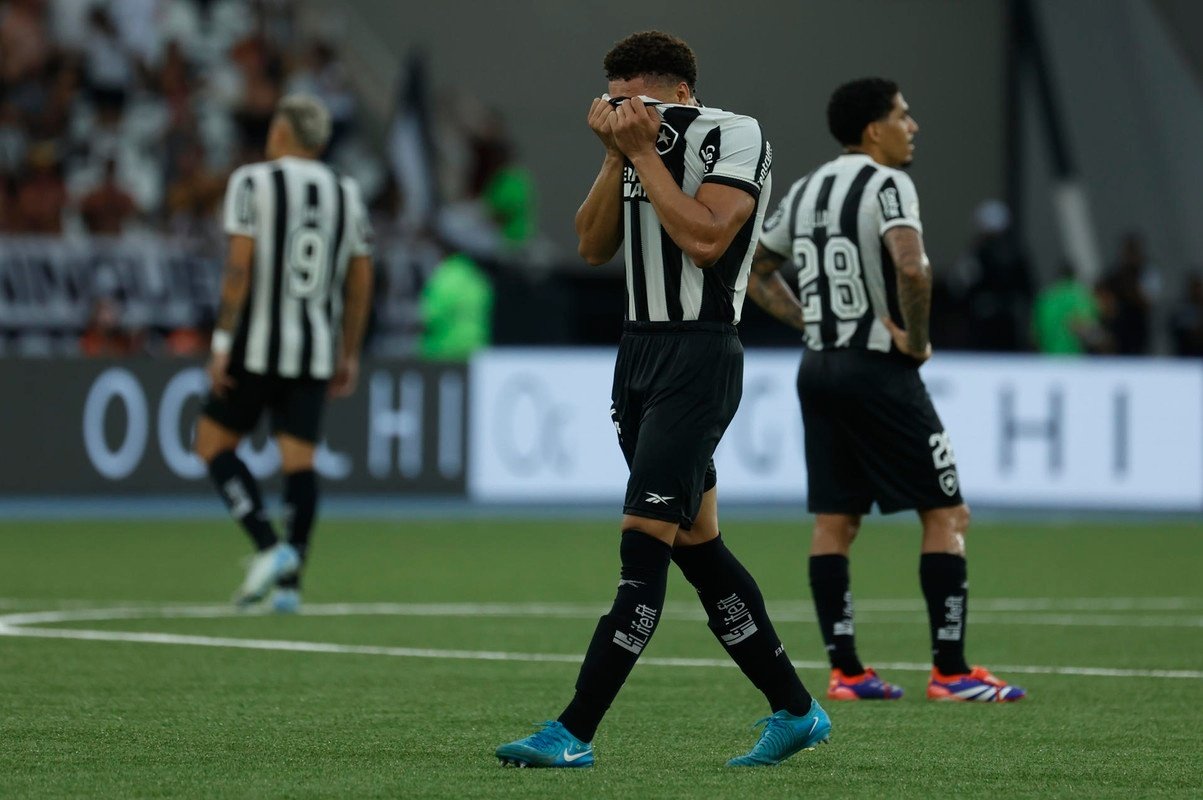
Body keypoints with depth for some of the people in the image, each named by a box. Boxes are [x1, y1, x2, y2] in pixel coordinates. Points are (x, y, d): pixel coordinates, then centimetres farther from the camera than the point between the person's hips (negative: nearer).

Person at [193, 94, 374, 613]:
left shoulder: (253, 183, -3)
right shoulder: (347, 195, 11)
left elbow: (239, 265, -11)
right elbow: (360, 283, 12)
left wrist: (222, 341, -8)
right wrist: (349, 357, 18)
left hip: (257, 343, -4)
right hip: (316, 351, 4)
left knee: (214, 443, 7)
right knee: (299, 460, 3)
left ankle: (268, 547, -9)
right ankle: (290, 580, -3)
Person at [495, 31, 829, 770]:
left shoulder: (734, 137, -10)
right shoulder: (641, 144, 12)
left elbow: (705, 240, -21)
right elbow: (595, 247, 7)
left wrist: (644, 153, -15)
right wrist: (616, 157, -4)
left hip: (698, 356, -9)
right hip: (640, 350, 9)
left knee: (644, 543, -11)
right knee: (696, 544, 11)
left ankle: (574, 734, -14)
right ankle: (795, 712, 20)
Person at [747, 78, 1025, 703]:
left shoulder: (807, 190, 12)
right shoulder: (886, 184, -12)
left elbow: (753, 271, 20)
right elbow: (911, 268, -28)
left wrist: (809, 322, 15)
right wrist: (917, 339, -14)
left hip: (819, 369, 8)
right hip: (879, 371, -8)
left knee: (834, 522, 8)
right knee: (946, 513, -1)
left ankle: (845, 670, 6)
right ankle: (950, 670, -4)